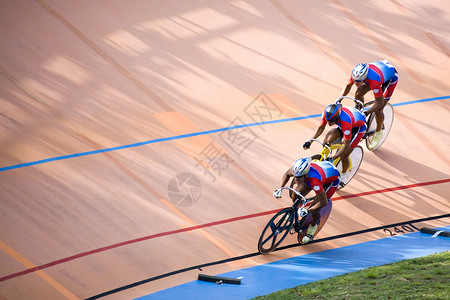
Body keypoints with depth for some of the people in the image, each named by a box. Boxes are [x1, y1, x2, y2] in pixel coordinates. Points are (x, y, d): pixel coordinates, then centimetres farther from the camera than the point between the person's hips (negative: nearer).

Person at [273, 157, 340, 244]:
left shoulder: (314, 181, -45)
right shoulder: (297, 170, -29)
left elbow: (324, 202, -36)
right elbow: (287, 174, -3)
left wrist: (307, 211, -33)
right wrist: (280, 189, -13)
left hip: (332, 180, -6)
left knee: (314, 209, -11)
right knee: (295, 195, -3)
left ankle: (313, 226, 22)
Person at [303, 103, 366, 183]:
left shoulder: (345, 121, -45)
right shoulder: (327, 114, -29)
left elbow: (346, 146, -38)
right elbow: (321, 127, -8)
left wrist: (332, 158, -40)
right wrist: (310, 141, -16)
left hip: (358, 127, -6)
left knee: (343, 156, -10)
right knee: (326, 142, -15)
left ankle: (343, 175, 20)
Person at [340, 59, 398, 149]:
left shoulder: (374, 82, -45)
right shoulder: (355, 74, -29)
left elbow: (379, 102, -35)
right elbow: (348, 86, -7)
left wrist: (366, 113, -42)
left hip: (391, 77, -6)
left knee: (378, 110, -9)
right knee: (358, 94, -10)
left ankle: (378, 133, 17)